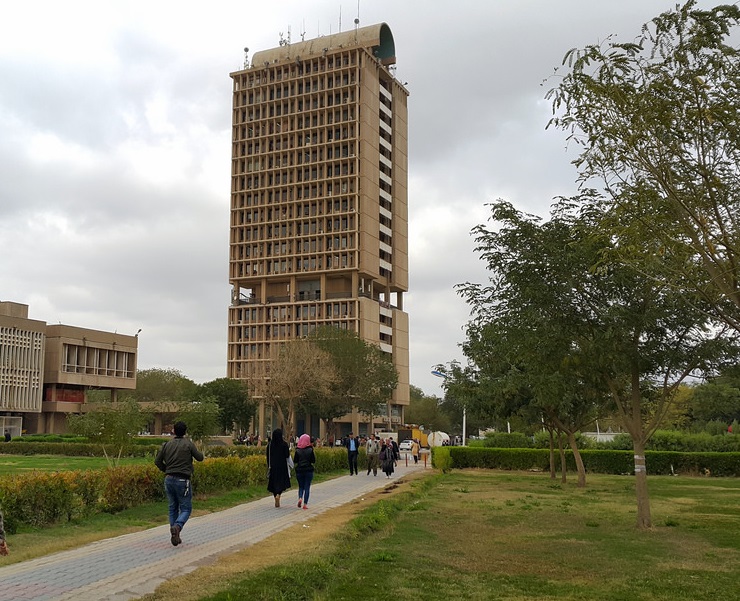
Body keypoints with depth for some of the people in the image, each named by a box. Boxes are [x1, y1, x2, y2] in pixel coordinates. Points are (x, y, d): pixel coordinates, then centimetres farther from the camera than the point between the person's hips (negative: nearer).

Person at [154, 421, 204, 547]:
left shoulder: (167, 444, 5)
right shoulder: (188, 444, -6)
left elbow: (157, 461, 6)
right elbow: (200, 458, 2)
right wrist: (195, 450, 21)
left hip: (169, 479, 5)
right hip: (182, 480, -4)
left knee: (173, 508, 15)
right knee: (186, 508, 3)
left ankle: (175, 536, 13)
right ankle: (177, 526, -25)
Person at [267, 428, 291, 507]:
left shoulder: (270, 444, -1)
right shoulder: (284, 444, -9)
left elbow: (268, 456, 3)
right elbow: (287, 456, -8)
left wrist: (269, 466, 12)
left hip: (272, 466, 3)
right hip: (282, 465, -3)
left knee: (274, 482, 12)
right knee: (282, 482, 6)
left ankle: (277, 502, 14)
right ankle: (278, 495, -22)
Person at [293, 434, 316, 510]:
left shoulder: (297, 450, -5)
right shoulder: (310, 450, -8)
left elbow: (295, 461, -1)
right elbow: (313, 461, -6)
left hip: (299, 470, 1)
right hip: (309, 470, -1)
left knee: (301, 486, 16)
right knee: (307, 487, 6)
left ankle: (300, 498, -10)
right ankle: (305, 504, 1)